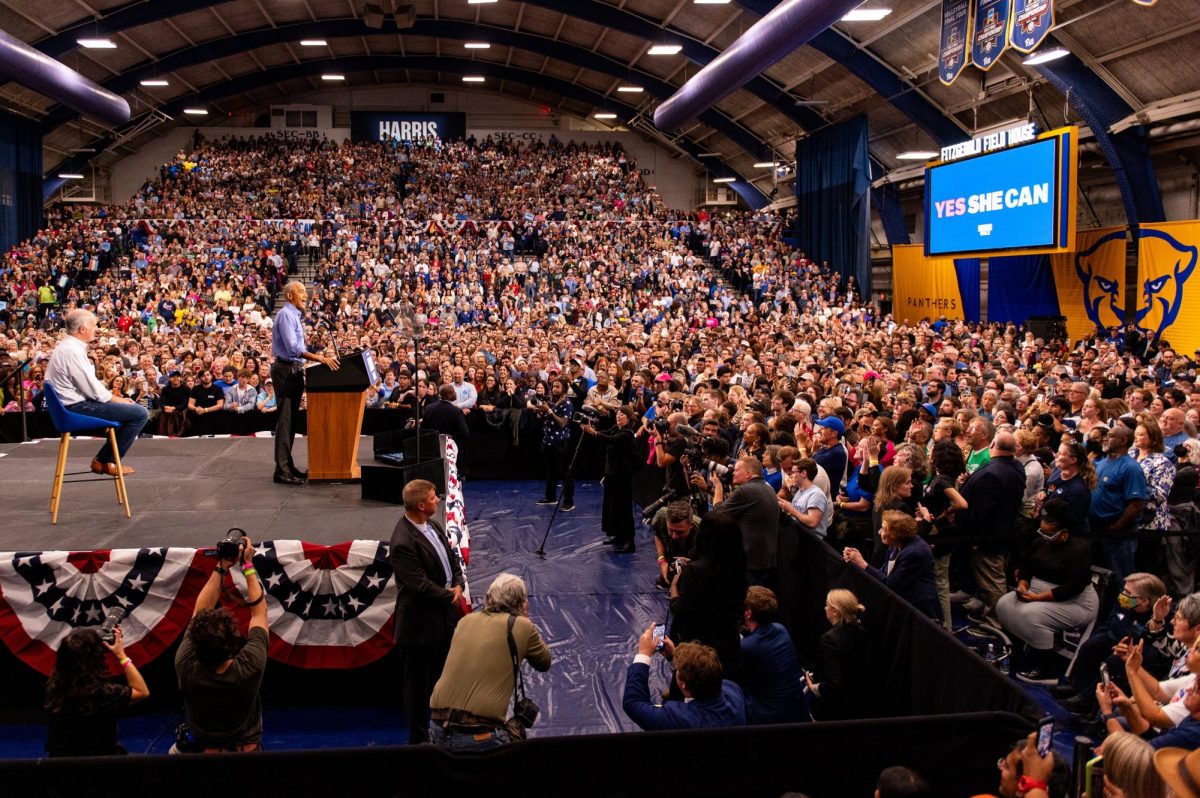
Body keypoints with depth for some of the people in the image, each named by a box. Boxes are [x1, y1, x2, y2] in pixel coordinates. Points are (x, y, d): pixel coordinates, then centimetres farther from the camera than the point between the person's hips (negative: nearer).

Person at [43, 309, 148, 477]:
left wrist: (118, 398, 8)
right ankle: (108, 461, -2)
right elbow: (93, 390, -20)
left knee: (132, 407, 20)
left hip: (76, 402, 11)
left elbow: (89, 383, 16)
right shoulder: (72, 351, -20)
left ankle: (102, 458, 15)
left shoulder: (68, 346, 13)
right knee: (140, 414, -15)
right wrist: (119, 399, -6)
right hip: (79, 407, -11)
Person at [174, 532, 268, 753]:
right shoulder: (250, 666, -28)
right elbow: (259, 611, -12)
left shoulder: (186, 667, -26)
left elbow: (200, 611, -10)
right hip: (248, 753, -1)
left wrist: (221, 568, -7)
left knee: (176, 751, 24)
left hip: (202, 752, 1)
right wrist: (248, 565, -5)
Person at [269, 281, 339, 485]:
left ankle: (288, 466, 19)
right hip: (286, 370, -10)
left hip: (294, 370, 10)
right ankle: (282, 471, -9)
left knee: (292, 420, 13)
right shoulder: (286, 315, -13)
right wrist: (320, 359, -28)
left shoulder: (295, 316, 18)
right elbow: (292, 347, -24)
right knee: (285, 420, -10)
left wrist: (319, 357, 15)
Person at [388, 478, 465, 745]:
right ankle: (419, 736, 25)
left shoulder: (433, 525, 1)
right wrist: (451, 597, -12)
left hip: (445, 615, 8)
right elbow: (421, 586, -25)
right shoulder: (403, 542, -26)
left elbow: (451, 558, 11)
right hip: (421, 623, -8)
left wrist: (459, 585, -7)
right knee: (419, 683, 10)